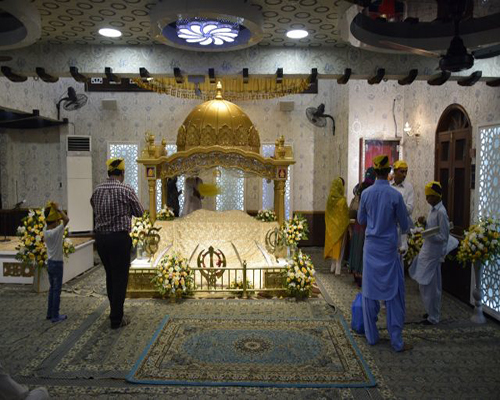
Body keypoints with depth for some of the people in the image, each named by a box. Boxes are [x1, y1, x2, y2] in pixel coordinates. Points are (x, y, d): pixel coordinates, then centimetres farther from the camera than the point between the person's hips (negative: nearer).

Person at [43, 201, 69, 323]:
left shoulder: (45, 230, -2)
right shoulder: (56, 232, -22)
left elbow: (47, 220, 16)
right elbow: (66, 219, -32)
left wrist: (49, 210, 3)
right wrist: (57, 209, -26)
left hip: (50, 263, 8)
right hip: (57, 264, -8)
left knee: (52, 289, 18)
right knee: (57, 290, 1)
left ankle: (50, 313, 26)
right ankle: (55, 316, 8)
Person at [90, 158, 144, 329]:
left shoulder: (97, 190, 4)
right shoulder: (126, 190, -11)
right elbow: (140, 212, 0)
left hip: (100, 237, 6)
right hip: (119, 237, -6)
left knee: (110, 276, 20)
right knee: (120, 278, 4)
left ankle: (115, 310, 34)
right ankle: (116, 319, 9)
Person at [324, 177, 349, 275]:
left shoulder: (330, 199, -1)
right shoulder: (342, 200, -18)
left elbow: (327, 214, 7)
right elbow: (345, 215, -14)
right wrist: (346, 225, -1)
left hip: (331, 226, 6)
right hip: (340, 226, -6)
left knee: (332, 245, 16)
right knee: (339, 247, 1)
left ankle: (333, 267, 25)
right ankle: (338, 269, 5)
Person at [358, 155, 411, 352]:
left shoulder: (366, 193, -3)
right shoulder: (395, 195, -11)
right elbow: (404, 224, 0)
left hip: (371, 247, 3)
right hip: (389, 248, -2)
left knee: (369, 291, 10)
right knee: (393, 294, 4)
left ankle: (371, 335, 19)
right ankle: (397, 341, 10)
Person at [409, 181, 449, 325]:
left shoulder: (441, 212, -18)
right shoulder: (433, 209, 9)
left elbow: (443, 237, -19)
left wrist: (427, 235, -28)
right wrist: (424, 224, 4)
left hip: (434, 253, -9)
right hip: (427, 250, 9)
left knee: (431, 285, 0)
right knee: (425, 283, 17)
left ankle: (433, 317, 12)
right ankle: (431, 311, 31)